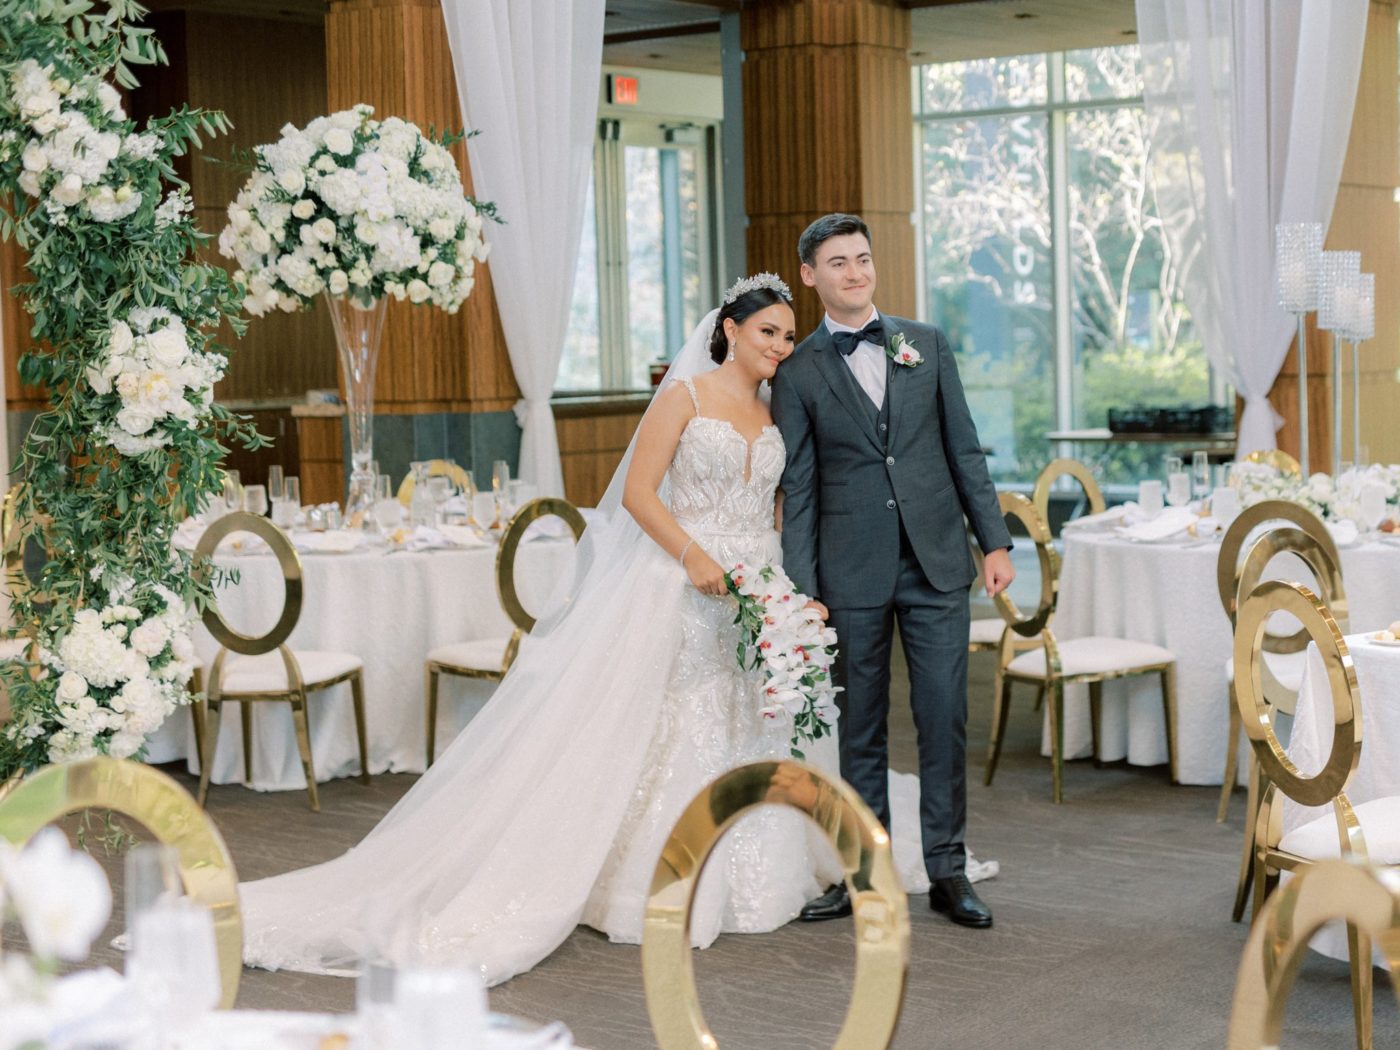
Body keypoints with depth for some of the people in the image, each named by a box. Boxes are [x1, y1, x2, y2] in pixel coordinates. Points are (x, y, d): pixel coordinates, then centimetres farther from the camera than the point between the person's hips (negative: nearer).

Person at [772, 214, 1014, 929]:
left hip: (937, 561, 1)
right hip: (853, 571, -1)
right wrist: (802, 592, -5)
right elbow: (797, 490, 0)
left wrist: (996, 541, 3)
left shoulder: (927, 345, 9)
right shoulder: (798, 373, 2)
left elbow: (964, 450, 10)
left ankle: (948, 871, 12)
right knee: (859, 728, 7)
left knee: (944, 717, 2)